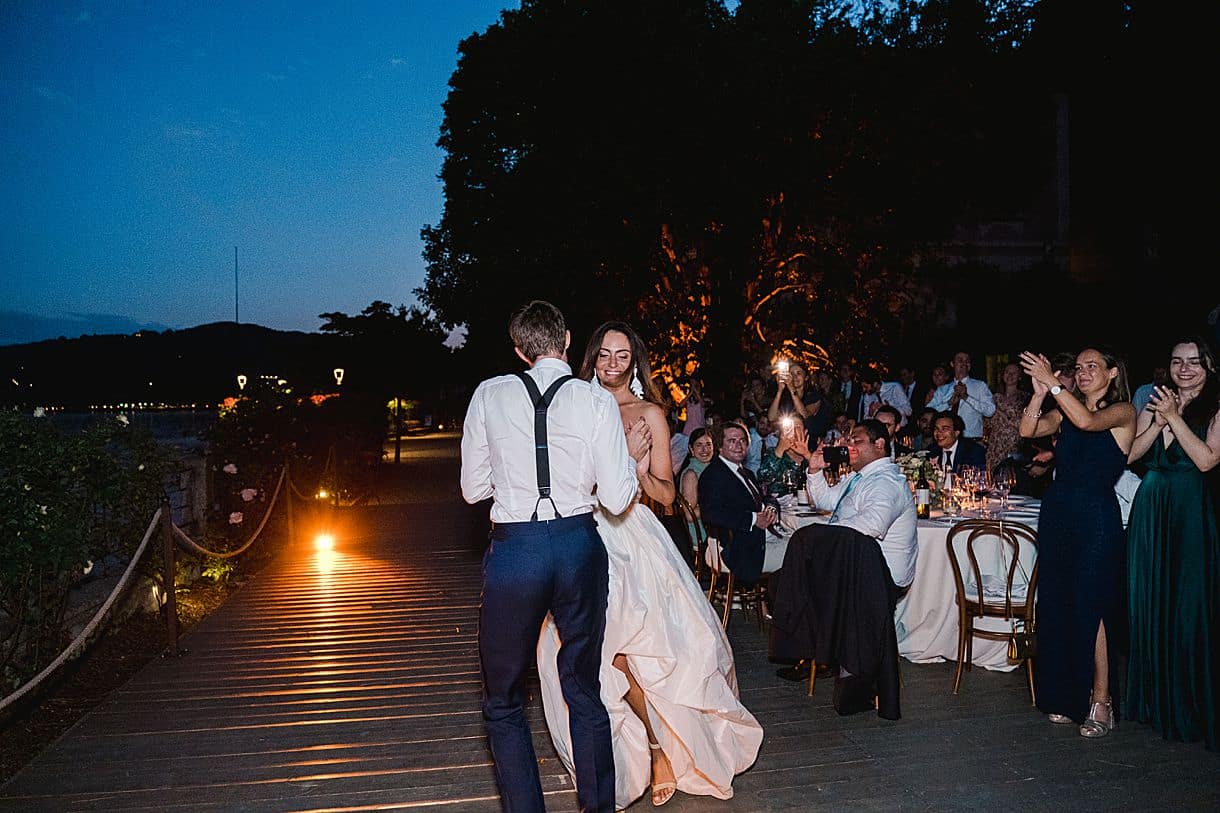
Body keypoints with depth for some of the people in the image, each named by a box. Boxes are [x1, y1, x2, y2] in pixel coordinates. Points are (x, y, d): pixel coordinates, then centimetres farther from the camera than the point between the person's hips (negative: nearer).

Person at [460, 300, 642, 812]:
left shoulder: (489, 395, -2)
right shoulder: (596, 401, -3)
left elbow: (473, 488, 4)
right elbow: (616, 498, -4)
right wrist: (632, 455, 14)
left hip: (513, 551, -2)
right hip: (580, 548, 2)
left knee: (504, 702, 15)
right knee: (585, 692, 19)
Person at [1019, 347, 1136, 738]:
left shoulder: (1123, 411, -1)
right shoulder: (1064, 411, 13)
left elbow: (1087, 421, -22)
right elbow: (1027, 430, -2)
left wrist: (1052, 382, -21)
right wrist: (1039, 392, -13)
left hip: (1097, 518, -5)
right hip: (1056, 513, 6)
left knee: (1090, 606, -7)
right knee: (1056, 605, 8)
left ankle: (1100, 703, 2)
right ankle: (1066, 697, 19)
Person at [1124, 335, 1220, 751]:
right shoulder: (1156, 402, 11)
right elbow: (1132, 454, 4)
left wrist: (1175, 417, -15)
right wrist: (1159, 422, -8)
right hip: (1150, 508, 4)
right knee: (1148, 600, 9)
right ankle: (1153, 697, 23)